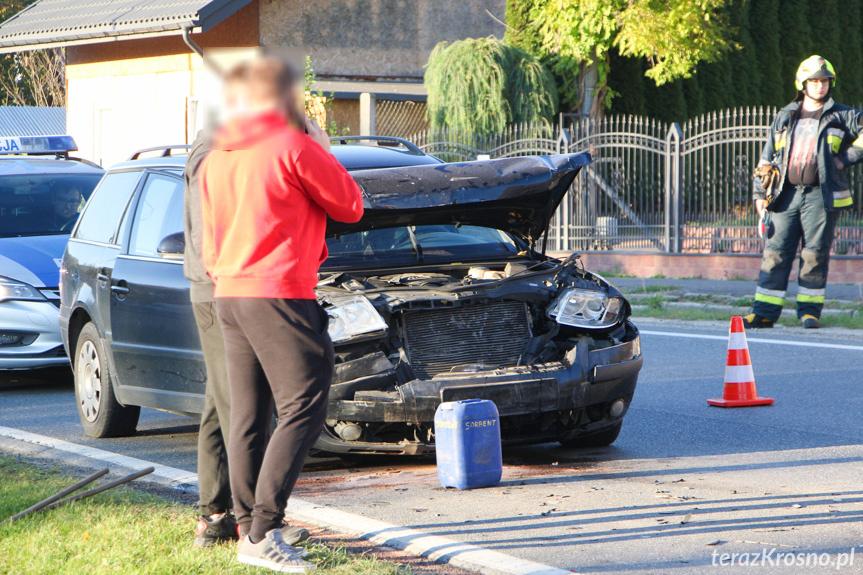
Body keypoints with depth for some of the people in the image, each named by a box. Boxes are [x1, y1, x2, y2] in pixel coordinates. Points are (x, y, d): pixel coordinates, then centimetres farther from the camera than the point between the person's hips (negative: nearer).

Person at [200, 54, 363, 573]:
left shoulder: (219, 155, 15)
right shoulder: (295, 148, -9)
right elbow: (350, 206, -2)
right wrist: (325, 152, 10)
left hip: (229, 294, 8)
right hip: (278, 294, -8)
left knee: (249, 416, 12)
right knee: (304, 408, -8)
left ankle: (248, 529, 13)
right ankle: (263, 531, -16)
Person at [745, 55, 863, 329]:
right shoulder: (784, 118, 15)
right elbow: (767, 157, 17)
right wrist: (760, 193, 10)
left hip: (821, 196, -3)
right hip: (787, 194, 3)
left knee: (814, 255, -2)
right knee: (775, 252, -2)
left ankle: (810, 311, 7)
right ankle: (764, 312, 0)